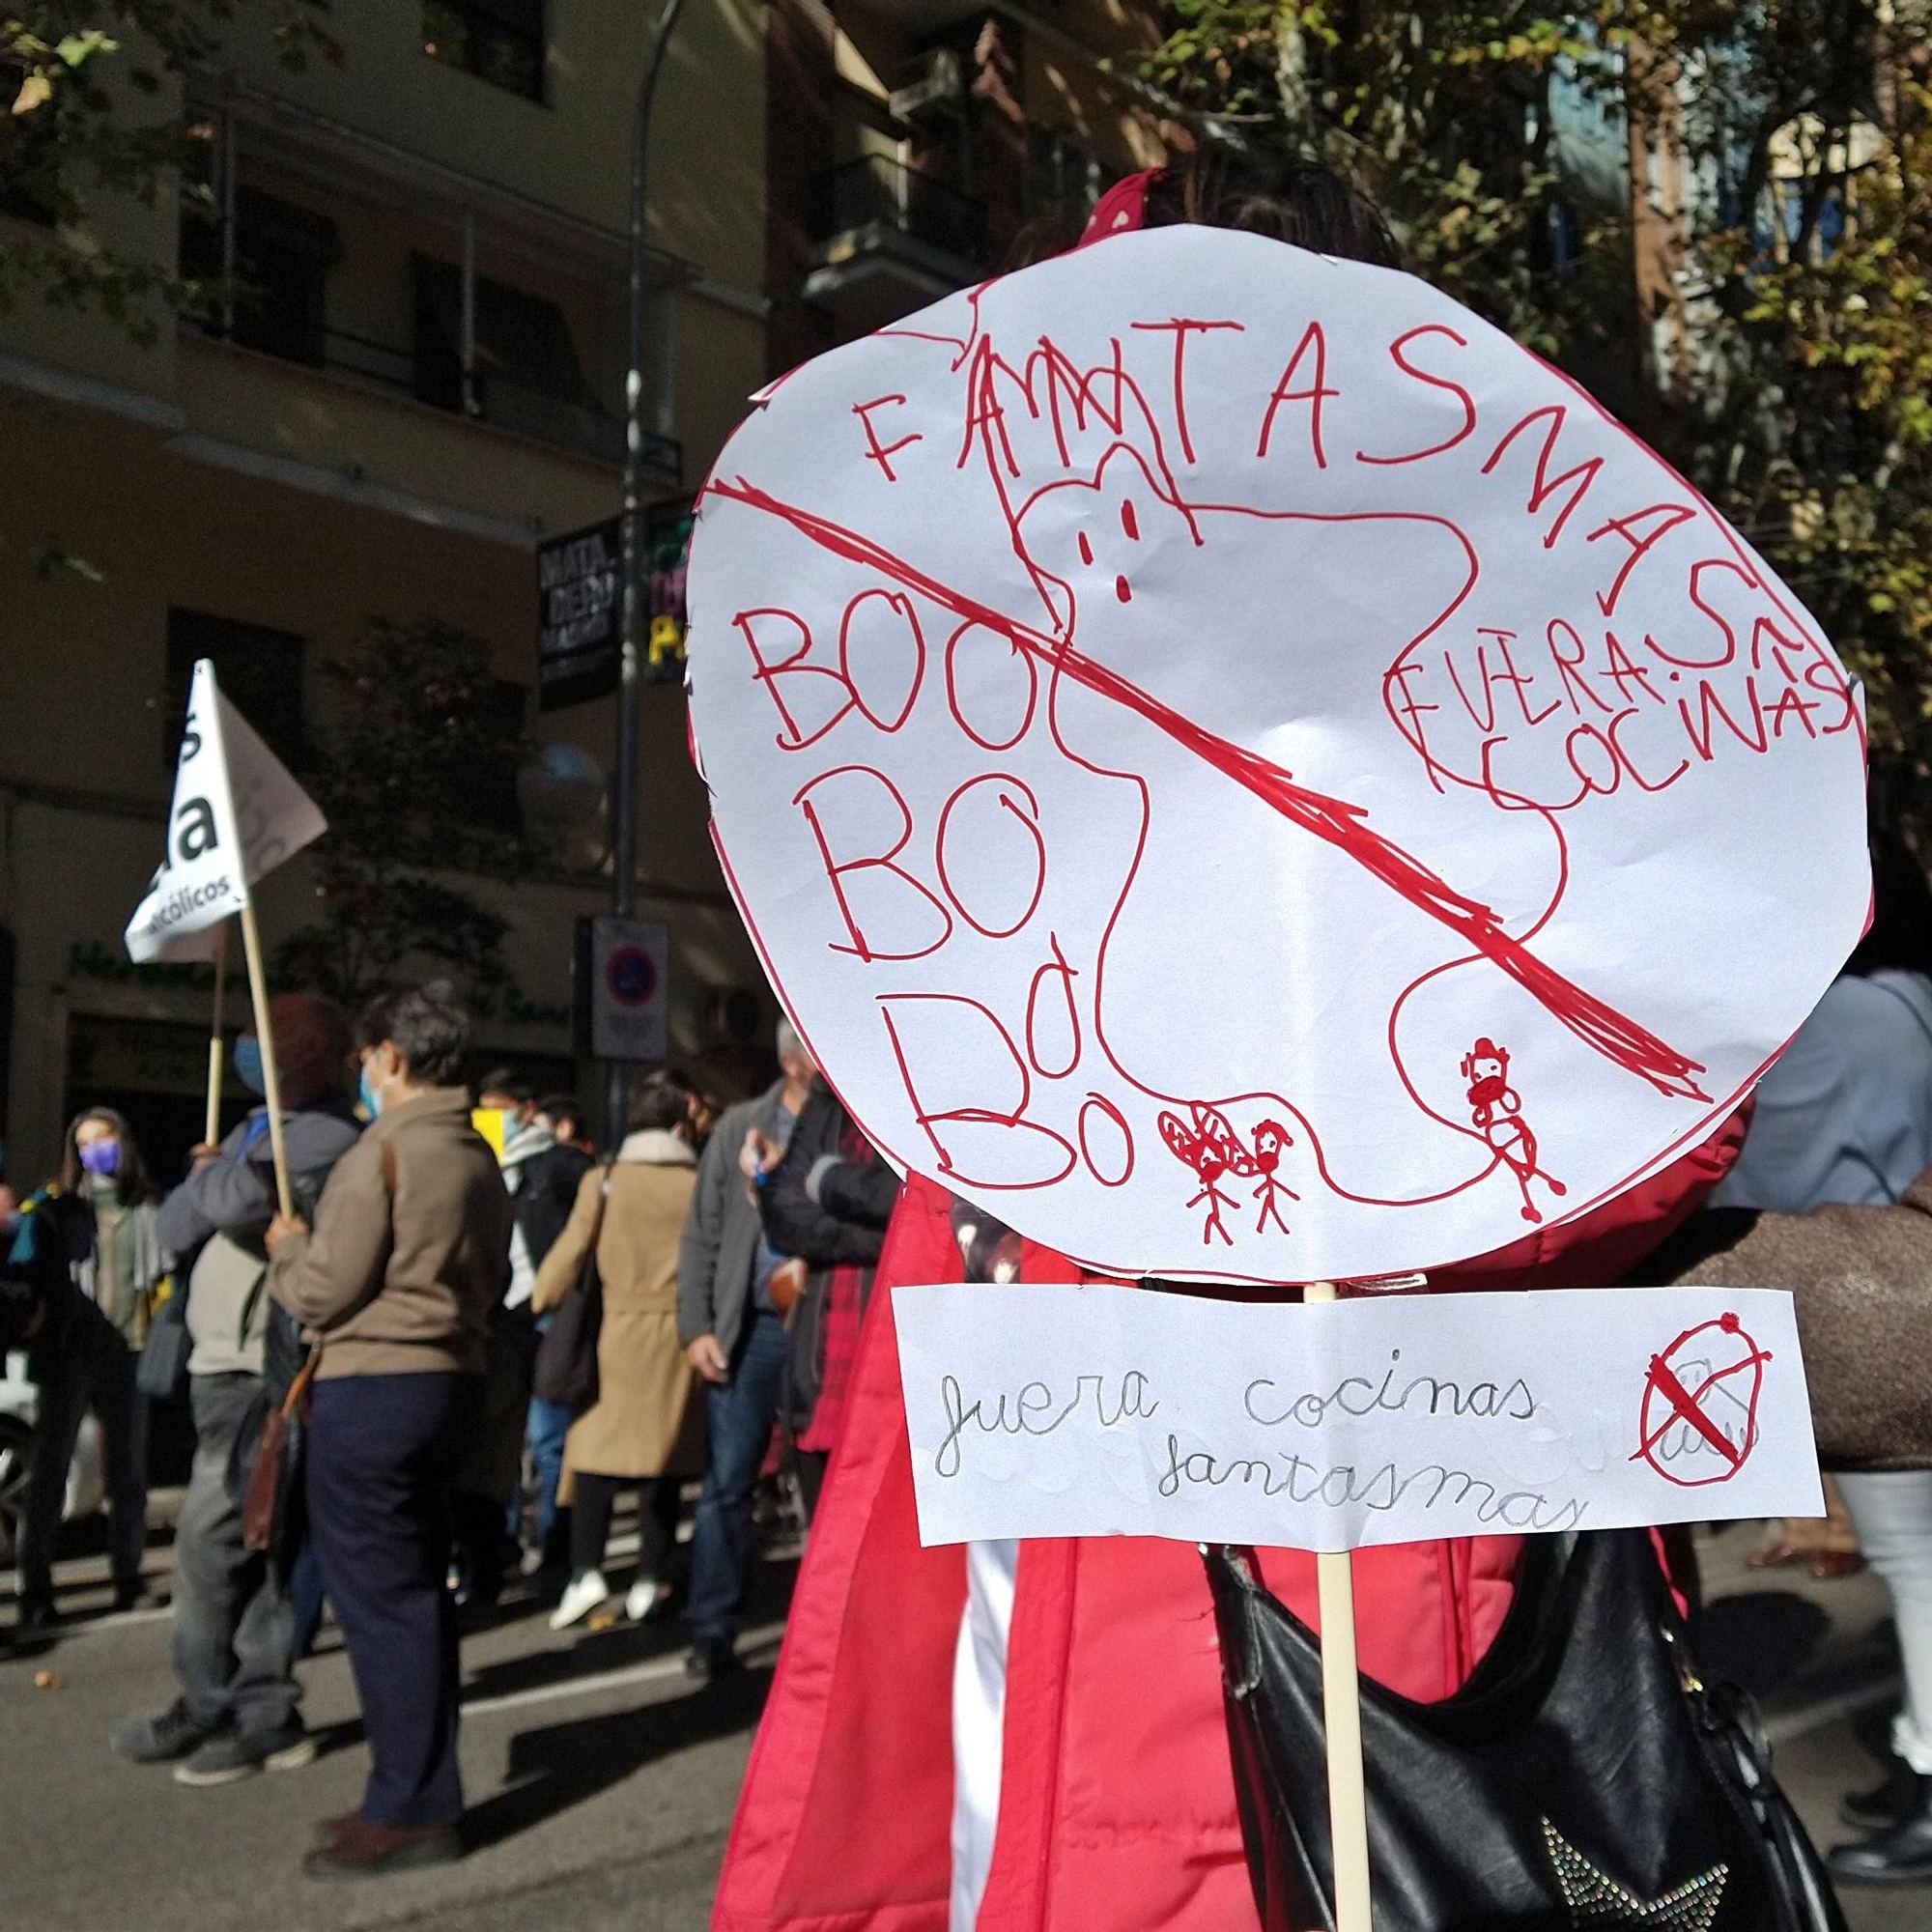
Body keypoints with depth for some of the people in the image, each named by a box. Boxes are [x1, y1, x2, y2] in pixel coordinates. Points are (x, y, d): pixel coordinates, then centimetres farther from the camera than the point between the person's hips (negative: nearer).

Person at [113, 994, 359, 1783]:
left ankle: (211, 1708, 7)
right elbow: (177, 1226, 15)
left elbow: (237, 1199, -26)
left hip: (264, 1375, -9)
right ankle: (264, 1713, 15)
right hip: (226, 1366, 9)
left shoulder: (328, 1138, -11)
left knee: (210, 1538, -6)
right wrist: (210, 1179, -4)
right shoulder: (260, 1129, 20)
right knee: (254, 1542, 10)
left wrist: (209, 1174, -5)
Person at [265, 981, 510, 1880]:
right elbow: (489, 1282, 18)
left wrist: (286, 1247, 5)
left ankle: (410, 1809, 4)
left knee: (377, 1597, -1)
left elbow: (321, 1293, -13)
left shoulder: (382, 1150, -15)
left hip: (373, 1389, -9)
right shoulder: (480, 1159, 11)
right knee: (417, 1593, 15)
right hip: (451, 1377, 9)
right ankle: (421, 1794, 23)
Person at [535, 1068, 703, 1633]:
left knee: (596, 1447, 7)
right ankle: (650, 1580, 11)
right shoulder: (700, 1184, -2)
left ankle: (586, 1570, -5)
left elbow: (570, 1251, 0)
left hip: (621, 1330, -1)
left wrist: (541, 1301, 13)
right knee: (663, 1455, 9)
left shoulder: (603, 1181, -3)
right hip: (678, 1332, 1)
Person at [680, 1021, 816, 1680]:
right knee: (726, 1483, 4)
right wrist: (696, 1326, -2)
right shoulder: (741, 1127, 6)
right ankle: (713, 1629, 14)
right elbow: (702, 1235, 6)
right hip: (754, 1327, 1)